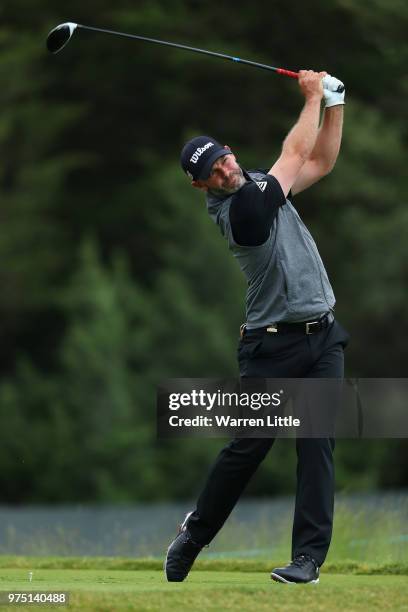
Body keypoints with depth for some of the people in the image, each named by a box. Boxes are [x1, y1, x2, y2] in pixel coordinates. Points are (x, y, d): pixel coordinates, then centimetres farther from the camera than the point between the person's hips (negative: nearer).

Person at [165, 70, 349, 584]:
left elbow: (320, 162, 17)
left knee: (317, 443, -4)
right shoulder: (238, 208, -15)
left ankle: (309, 555, -6)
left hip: (322, 337, 6)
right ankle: (196, 532, 19)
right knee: (249, 445, -2)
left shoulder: (259, 184, 9)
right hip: (274, 344, -6)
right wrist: (313, 97, 1)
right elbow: (296, 154, -10)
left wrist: (334, 104, 6)